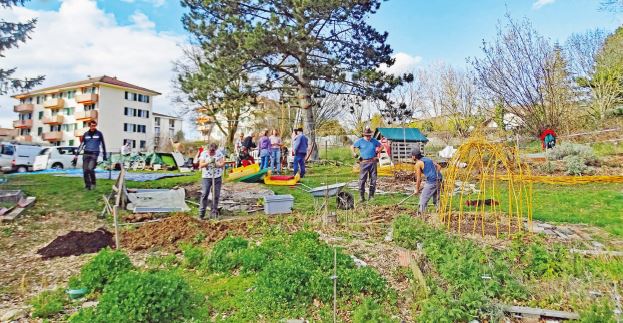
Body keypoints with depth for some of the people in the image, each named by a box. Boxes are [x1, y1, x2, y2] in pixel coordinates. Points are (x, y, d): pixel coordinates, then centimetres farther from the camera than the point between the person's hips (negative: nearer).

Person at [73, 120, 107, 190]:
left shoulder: (99, 134, 2)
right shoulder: (86, 134, 9)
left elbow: (103, 144, 8)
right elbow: (81, 145, 10)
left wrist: (104, 155, 8)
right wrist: (76, 156, 6)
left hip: (94, 154, -3)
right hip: (86, 154, 3)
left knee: (90, 169, -19)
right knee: (85, 171, 0)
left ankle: (93, 183, 3)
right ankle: (87, 186, 12)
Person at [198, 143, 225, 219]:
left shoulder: (219, 153, -2)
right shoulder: (203, 154, -4)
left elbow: (223, 164, -4)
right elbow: (201, 165, -11)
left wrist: (217, 165, -24)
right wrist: (208, 162, -27)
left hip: (217, 177, 2)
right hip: (206, 177, -1)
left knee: (216, 195, 3)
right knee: (204, 194, -7)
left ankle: (214, 212, 14)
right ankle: (201, 213, 0)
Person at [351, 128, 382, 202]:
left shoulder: (374, 141, 11)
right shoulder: (360, 141, 3)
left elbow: (380, 145, 26)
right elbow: (352, 146, 9)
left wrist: (377, 151, 11)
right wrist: (354, 153, -5)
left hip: (373, 162, 3)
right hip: (364, 162, -3)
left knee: (373, 179, 5)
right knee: (362, 179, -6)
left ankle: (371, 195, 15)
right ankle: (361, 196, -3)